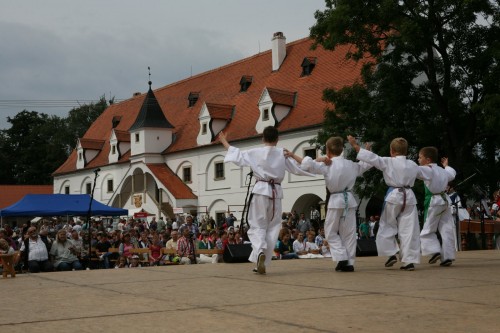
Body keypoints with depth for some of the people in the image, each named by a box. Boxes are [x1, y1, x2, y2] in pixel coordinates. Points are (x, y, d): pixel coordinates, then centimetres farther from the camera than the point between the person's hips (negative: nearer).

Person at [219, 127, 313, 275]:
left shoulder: (255, 153, -1)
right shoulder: (283, 154, 2)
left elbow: (237, 155, 6)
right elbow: (298, 168, 6)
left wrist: (224, 141, 20)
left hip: (260, 191, -1)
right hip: (276, 193, 1)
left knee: (257, 226, 6)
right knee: (272, 228, 11)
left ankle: (260, 251, -23)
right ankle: (262, 263, 9)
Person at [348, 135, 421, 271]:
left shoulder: (388, 162, -7)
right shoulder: (413, 165, 7)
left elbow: (372, 157, -10)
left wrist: (356, 146, -4)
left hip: (393, 196, -3)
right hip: (409, 197, 4)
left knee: (387, 226, 13)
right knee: (409, 229, 3)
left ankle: (391, 253, 3)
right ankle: (410, 260, 0)